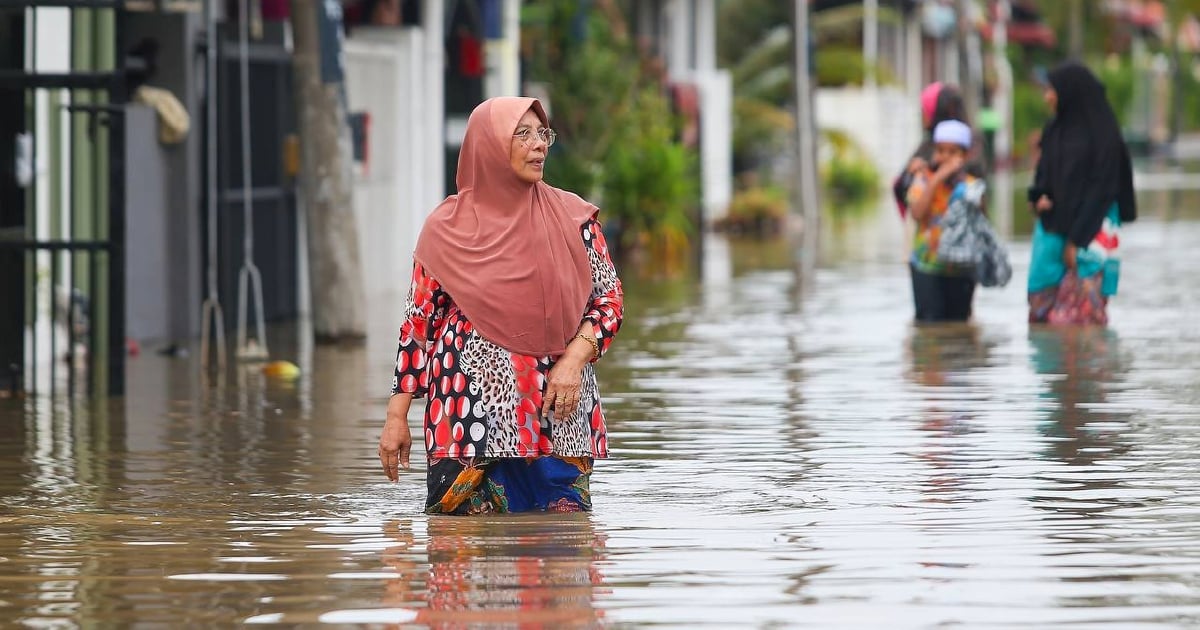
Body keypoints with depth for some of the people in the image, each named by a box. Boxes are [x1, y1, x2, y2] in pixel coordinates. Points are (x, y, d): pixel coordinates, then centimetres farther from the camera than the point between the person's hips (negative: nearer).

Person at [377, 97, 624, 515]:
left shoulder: (573, 218, 6)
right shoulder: (446, 228, 2)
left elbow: (609, 296, 7)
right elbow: (418, 321, 6)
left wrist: (575, 359, -10)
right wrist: (396, 417, 4)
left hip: (557, 415, 2)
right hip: (471, 417, -2)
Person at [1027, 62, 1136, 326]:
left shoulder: (1102, 134, -9)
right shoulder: (1054, 130, 11)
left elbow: (1102, 189, -12)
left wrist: (1078, 240, -15)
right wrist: (1039, 197, -5)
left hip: (1089, 233, -6)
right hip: (1052, 229, 6)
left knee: (1080, 312, -9)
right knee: (1043, 307, 0)